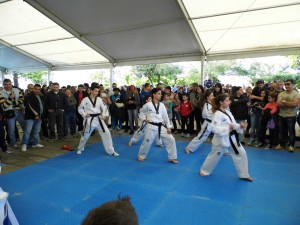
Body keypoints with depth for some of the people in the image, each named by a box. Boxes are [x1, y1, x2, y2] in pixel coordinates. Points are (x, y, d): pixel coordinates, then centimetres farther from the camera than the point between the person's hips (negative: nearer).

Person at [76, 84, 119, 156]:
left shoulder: (99, 99, 3)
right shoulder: (85, 99, -6)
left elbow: (103, 108, 3)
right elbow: (80, 109, 3)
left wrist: (104, 115, -14)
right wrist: (85, 114, -12)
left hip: (99, 119, 3)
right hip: (90, 120, -3)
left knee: (106, 133, -4)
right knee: (85, 135, 10)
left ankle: (111, 151, 8)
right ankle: (80, 149, 39)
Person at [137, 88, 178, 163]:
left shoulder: (162, 105, 3)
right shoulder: (148, 105, -8)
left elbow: (165, 116, 6)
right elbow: (141, 112, 10)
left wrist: (168, 127, 2)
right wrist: (144, 119, -4)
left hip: (161, 127, 4)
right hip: (151, 127, -4)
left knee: (171, 139, 0)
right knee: (147, 142, 4)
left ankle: (172, 158, 16)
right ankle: (141, 156, 31)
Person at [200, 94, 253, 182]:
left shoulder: (228, 112, 6)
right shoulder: (217, 114, -20)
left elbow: (233, 124, 12)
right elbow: (215, 128, -27)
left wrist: (240, 126, -7)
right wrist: (228, 127, -27)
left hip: (232, 138, 8)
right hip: (221, 139, -8)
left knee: (241, 154, 9)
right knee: (214, 156, 8)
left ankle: (244, 175, 24)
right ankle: (204, 170, 30)